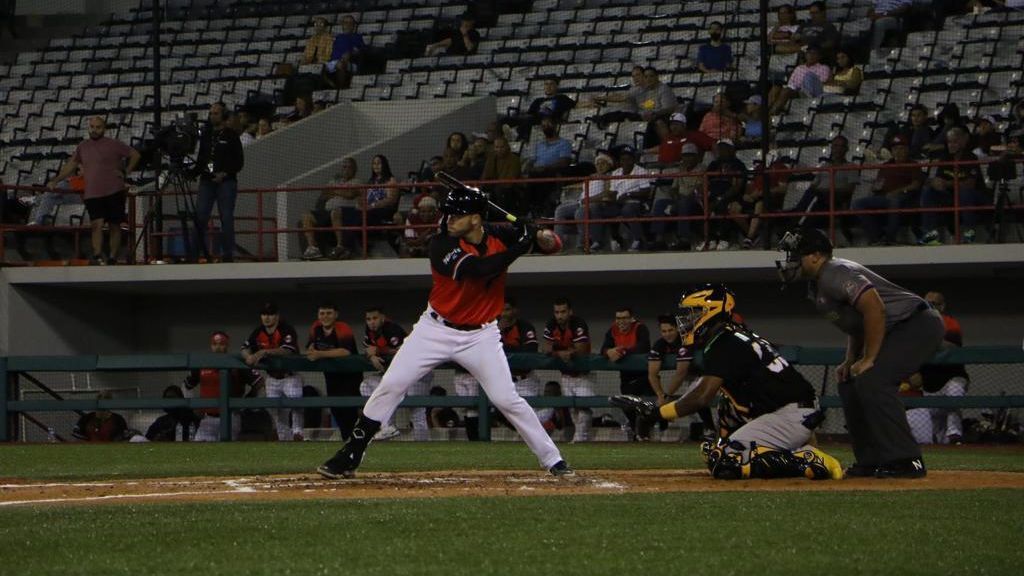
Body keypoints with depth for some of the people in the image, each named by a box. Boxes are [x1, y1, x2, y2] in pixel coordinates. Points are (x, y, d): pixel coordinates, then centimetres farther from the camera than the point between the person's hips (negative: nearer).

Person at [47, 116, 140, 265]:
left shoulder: (114, 145, 2)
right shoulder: (83, 147, 13)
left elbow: (135, 155, 9)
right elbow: (70, 166, 19)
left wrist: (126, 171, -1)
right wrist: (55, 181, 13)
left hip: (114, 191, -2)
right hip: (93, 195, 2)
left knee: (115, 226, 3)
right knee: (97, 224, -15)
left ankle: (113, 258, 10)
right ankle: (97, 257, -22)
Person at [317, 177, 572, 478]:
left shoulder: (499, 236, -6)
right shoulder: (443, 244, -18)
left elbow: (549, 243, -2)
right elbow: (479, 269, -32)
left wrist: (542, 237, -26)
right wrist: (519, 246, -32)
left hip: (480, 335, 1)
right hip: (436, 329, -1)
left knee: (506, 398, -6)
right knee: (390, 386, -7)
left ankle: (554, 461, 5)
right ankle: (349, 457, 1)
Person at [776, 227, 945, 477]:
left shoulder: (834, 274, -18)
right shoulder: (816, 287, 14)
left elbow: (875, 308, -28)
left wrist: (868, 360, -23)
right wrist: (850, 361, 11)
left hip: (918, 325, -11)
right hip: (895, 332, 11)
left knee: (871, 380, -24)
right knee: (849, 385, 11)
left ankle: (906, 461, -22)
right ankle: (872, 461, 14)